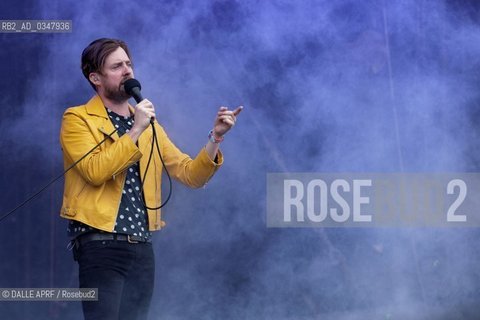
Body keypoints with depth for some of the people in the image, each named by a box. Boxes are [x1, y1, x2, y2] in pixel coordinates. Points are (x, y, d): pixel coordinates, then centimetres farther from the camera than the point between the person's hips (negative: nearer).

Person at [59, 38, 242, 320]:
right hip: (101, 244, -6)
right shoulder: (78, 119, 0)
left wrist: (215, 138, -4)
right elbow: (95, 171, -17)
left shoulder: (149, 126, 19)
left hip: (142, 247, 6)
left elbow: (191, 175, 11)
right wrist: (135, 131, -15)